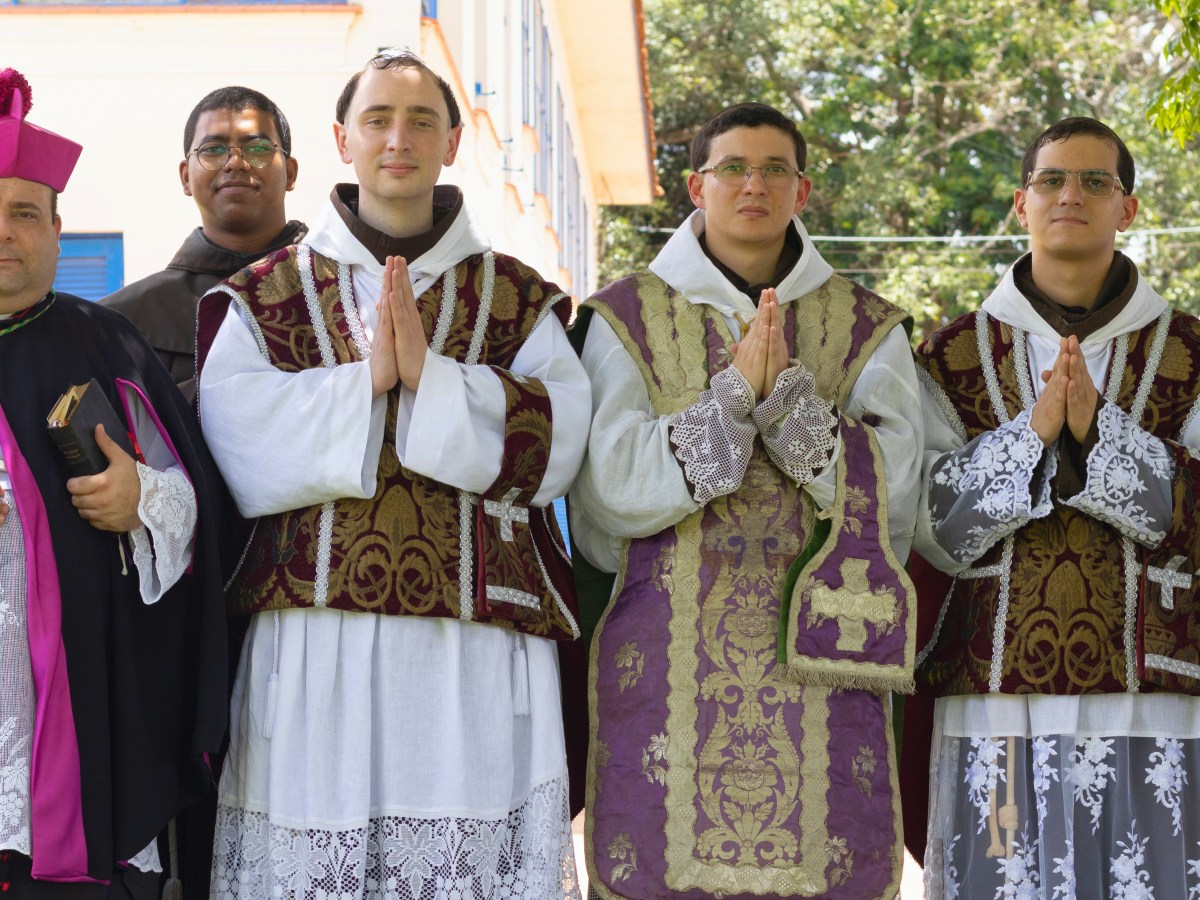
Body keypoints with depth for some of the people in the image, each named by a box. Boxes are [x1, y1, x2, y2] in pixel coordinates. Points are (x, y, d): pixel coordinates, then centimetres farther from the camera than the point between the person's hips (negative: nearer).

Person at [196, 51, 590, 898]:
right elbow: (237, 450, -2)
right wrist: (364, 381, -12)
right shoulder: (263, 298, 13)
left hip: (481, 658, 0)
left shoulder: (522, 302, 13)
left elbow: (555, 445, -2)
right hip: (311, 641, 0)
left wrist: (429, 374, -13)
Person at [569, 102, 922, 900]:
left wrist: (786, 391, -15)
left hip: (815, 656, 1)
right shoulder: (630, 317, 8)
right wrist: (735, 391, -14)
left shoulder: (866, 329, 11)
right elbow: (609, 490, -5)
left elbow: (889, 490, -3)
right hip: (669, 666, -1)